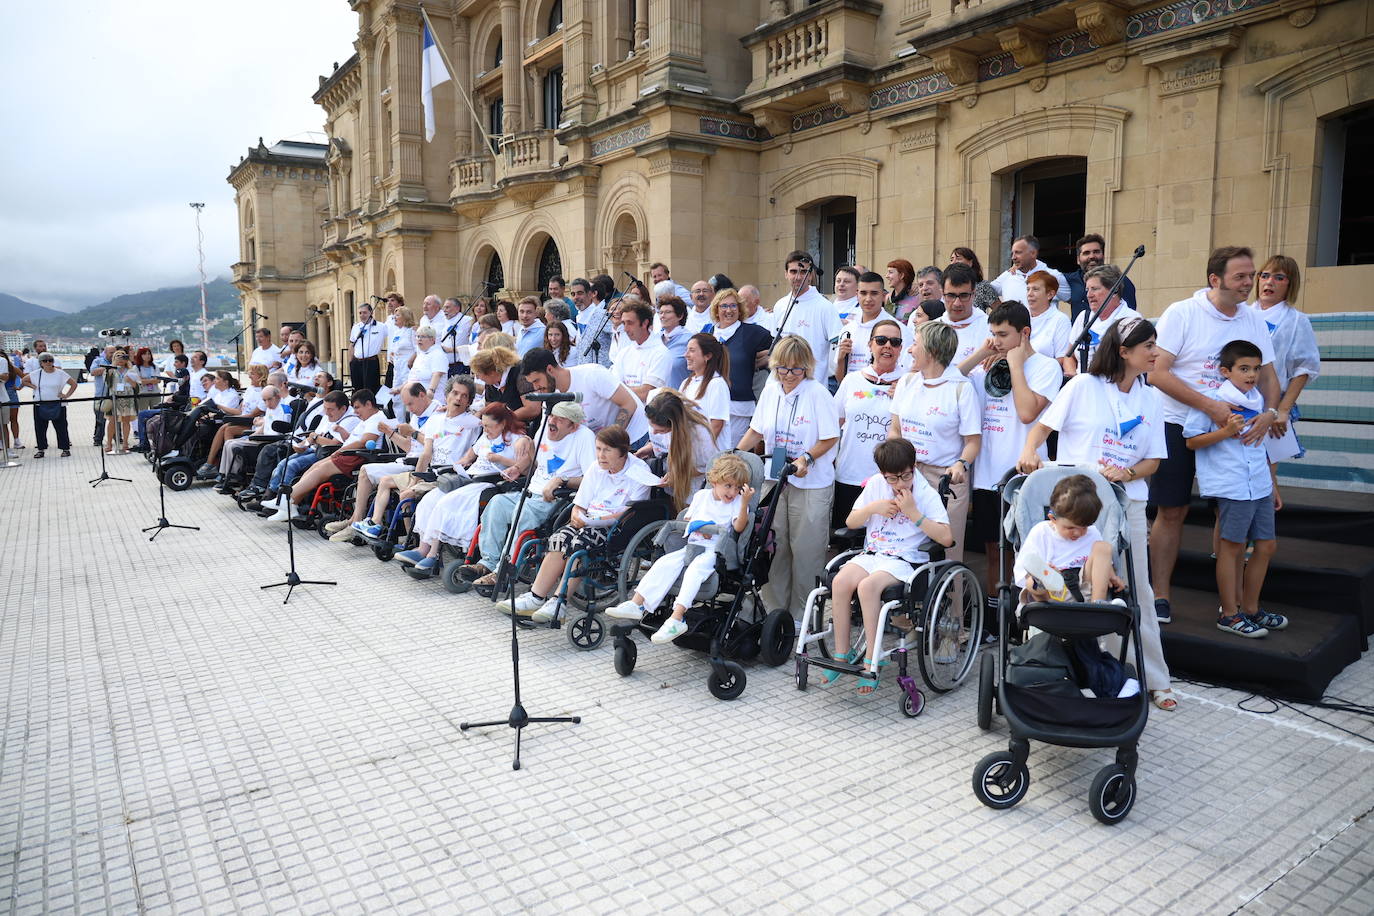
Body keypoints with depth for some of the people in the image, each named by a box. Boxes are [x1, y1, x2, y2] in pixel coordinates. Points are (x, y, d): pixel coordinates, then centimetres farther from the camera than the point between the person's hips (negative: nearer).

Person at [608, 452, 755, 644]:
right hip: (692, 545, 5)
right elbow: (687, 519, 23)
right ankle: (636, 604, -18)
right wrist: (696, 527, 1)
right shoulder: (701, 495, 16)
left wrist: (745, 503, -26)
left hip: (715, 550, -5)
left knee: (695, 568, -32)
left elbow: (739, 527, -14)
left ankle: (676, 618, -40)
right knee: (664, 563, -16)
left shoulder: (737, 503, 3)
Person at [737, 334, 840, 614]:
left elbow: (830, 438, -9)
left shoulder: (818, 394, -9)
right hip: (775, 480, 5)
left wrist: (807, 458, -23)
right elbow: (757, 431, 15)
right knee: (773, 546, 10)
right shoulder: (770, 392, 7)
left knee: (806, 549, 1)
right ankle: (773, 608, 22)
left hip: (811, 484, -5)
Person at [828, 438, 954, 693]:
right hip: (871, 554, 5)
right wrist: (873, 508, -5)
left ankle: (871, 661, -21)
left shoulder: (927, 494, -3)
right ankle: (842, 653, -12)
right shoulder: (875, 485, 9)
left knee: (867, 586, -33)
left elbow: (946, 538, -12)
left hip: (906, 560, -4)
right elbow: (850, 522, 13)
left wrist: (913, 513, -16)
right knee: (841, 581, -25)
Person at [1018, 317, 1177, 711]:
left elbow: (1153, 460, 8)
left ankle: (1154, 679, 19)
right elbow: (1044, 424, 0)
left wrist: (1126, 473, -12)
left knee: (1137, 591, 7)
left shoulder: (1151, 400, 10)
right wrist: (1029, 450, -20)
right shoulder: (1083, 386, -2)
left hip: (1127, 504, 3)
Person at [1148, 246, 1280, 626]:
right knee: (1171, 512, 0)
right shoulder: (1181, 314, -9)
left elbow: (1267, 374, 10)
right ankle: (1160, 596, 9)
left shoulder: (1254, 320, 5)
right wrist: (1210, 406, -23)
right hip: (1178, 425, -4)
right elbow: (1157, 373, -16)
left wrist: (1270, 412, -11)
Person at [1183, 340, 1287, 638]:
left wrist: (1274, 486, 23)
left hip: (1260, 487, 7)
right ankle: (1229, 614, 10)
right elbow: (1191, 441, -9)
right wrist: (1226, 431, -20)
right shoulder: (1212, 401, -8)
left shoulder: (1258, 401, 13)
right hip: (1231, 487, -7)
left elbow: (1264, 446, 21)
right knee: (1232, 546, 0)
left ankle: (1250, 608, 26)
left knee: (1266, 545, 11)